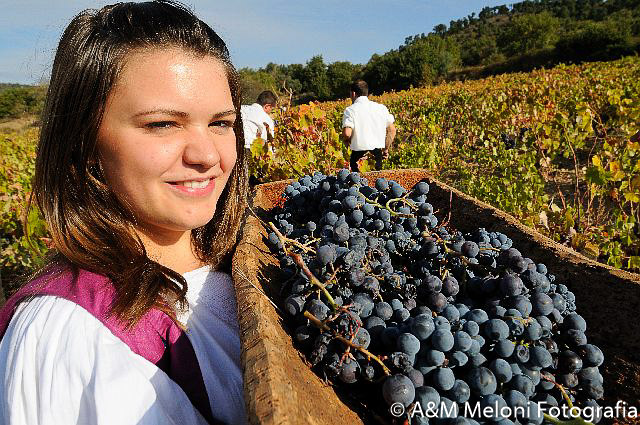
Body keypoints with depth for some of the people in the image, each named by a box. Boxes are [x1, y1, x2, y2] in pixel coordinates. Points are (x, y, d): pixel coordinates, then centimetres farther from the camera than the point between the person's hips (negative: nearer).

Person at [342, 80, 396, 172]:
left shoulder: (350, 110, -5)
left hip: (359, 151, -4)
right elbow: (392, 130, 11)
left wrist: (347, 140, 6)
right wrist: (386, 149, 20)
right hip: (377, 150, 4)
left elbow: (347, 133, -16)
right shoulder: (381, 108, 8)